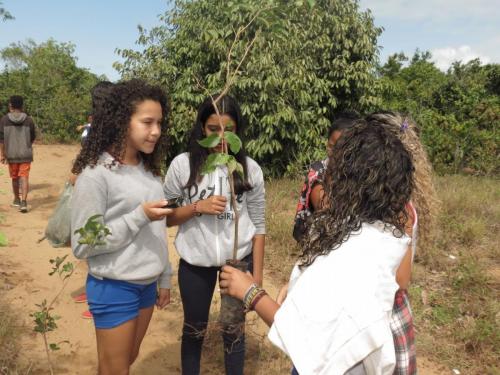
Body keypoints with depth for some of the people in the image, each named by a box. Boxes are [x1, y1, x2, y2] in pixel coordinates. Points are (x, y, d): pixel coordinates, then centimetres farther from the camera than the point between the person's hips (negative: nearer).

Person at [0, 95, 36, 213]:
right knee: (24, 178, -2)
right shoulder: (29, 120, -2)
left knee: (14, 178, 17)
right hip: (25, 154, 0)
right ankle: (24, 202, -16)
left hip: (11, 154, 1)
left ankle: (17, 200, 32)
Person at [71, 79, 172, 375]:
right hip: (114, 289, -6)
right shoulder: (95, 174, -19)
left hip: (147, 285, 7)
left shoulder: (150, 169, 3)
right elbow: (83, 245, -18)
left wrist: (165, 278, 14)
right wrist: (139, 216, -23)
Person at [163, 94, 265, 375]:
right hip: (195, 262, 0)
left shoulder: (250, 169, -7)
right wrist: (197, 207, -21)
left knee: (234, 330, 17)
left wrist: (257, 274, -2)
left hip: (239, 260, 0)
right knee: (194, 330, 19)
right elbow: (166, 217, -5)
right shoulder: (183, 164, -9)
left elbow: (258, 225, -2)